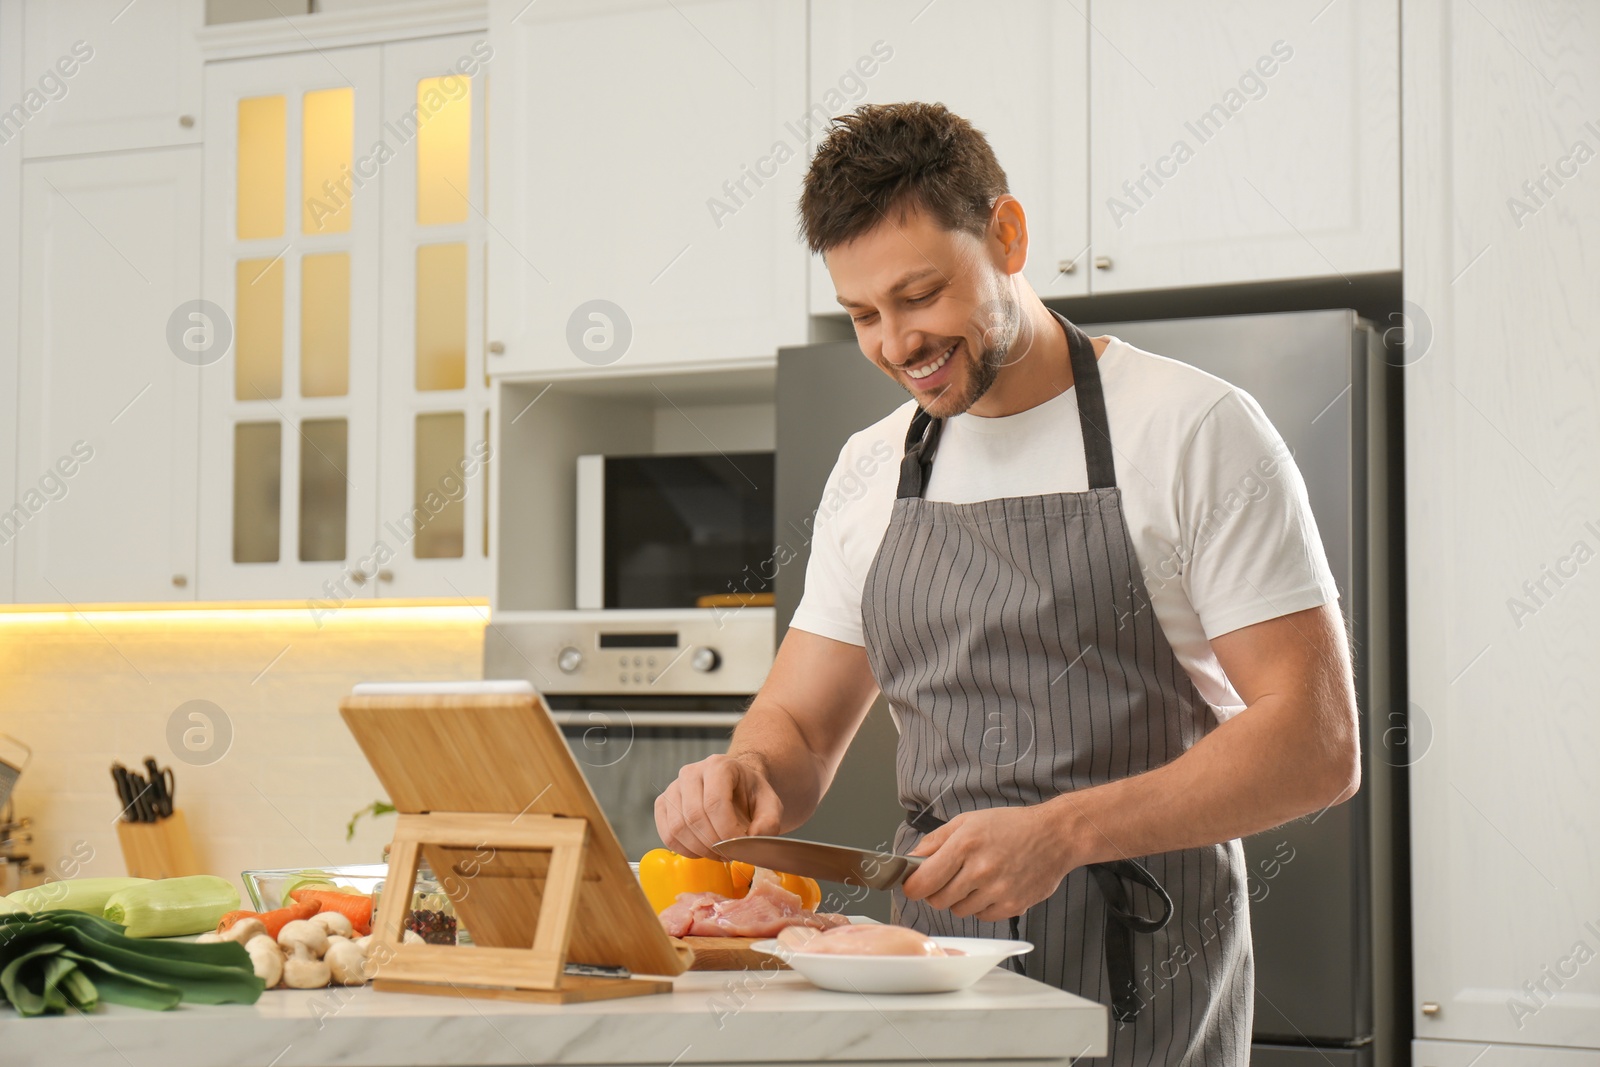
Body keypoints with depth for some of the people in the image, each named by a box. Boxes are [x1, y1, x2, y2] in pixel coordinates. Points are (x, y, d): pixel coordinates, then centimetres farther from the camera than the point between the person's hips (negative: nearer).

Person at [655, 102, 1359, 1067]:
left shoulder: (1194, 431, -5)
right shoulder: (869, 473, 13)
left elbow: (1317, 745, -10)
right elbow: (798, 730, 16)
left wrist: (1062, 832, -20)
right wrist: (745, 778, -8)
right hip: (933, 979, 5)